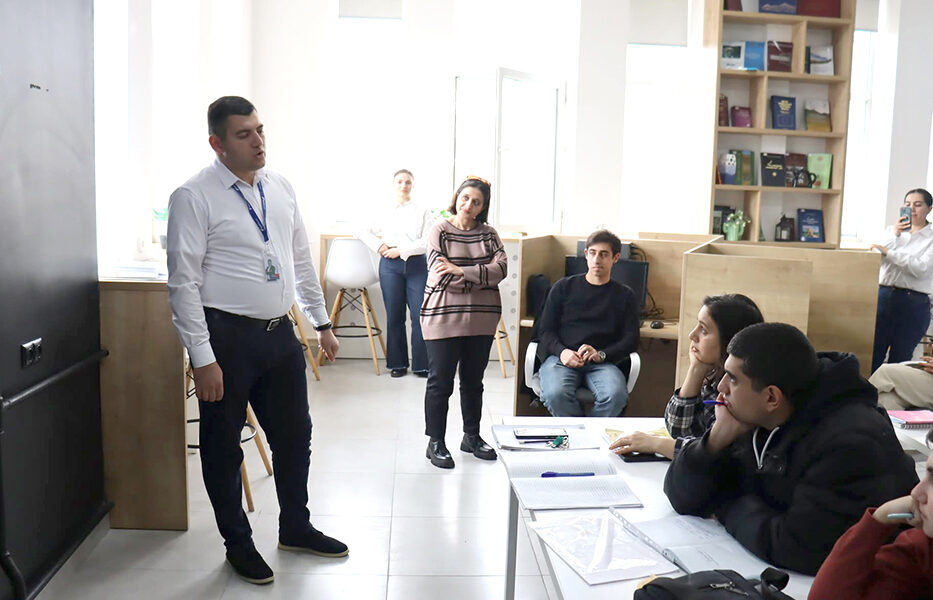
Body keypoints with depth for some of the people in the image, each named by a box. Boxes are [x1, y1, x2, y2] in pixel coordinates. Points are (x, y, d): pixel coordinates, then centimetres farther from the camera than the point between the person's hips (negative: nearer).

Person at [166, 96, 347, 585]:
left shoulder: (280, 188, 8)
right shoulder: (194, 197, -11)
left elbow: (302, 260, 14)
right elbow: (183, 283, -13)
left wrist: (322, 323, 14)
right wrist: (203, 358, -16)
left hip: (279, 334, 6)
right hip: (226, 337, -6)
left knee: (295, 435, 17)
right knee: (223, 445, 9)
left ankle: (295, 527, 38)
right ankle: (237, 543, 30)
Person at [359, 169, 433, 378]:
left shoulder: (423, 212, 6)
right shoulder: (384, 211, 11)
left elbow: (427, 241, -4)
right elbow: (364, 232, 18)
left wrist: (400, 250, -10)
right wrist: (378, 246, 0)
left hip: (416, 265, -1)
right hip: (390, 266, 1)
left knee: (420, 315, -5)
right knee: (394, 316, 4)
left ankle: (421, 364, 4)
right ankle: (398, 364, 15)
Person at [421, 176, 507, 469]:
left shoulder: (488, 234, 9)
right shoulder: (439, 230, -3)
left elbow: (501, 267, -8)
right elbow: (442, 277, -14)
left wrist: (462, 271, -19)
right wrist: (482, 277, -9)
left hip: (481, 319, 4)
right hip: (444, 317, -4)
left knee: (473, 380, 14)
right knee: (440, 382, 2)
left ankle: (472, 436, 29)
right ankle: (435, 442, 14)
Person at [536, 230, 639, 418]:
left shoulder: (624, 295, 18)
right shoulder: (564, 287, 17)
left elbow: (631, 339, 9)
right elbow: (545, 329, 12)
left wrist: (601, 354, -10)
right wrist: (561, 351, -10)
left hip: (603, 362, 0)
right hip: (562, 358, 0)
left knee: (616, 395, -34)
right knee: (555, 394, -34)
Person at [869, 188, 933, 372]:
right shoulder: (891, 230, 14)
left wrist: (888, 252, -16)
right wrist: (894, 235, -8)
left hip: (914, 303, -2)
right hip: (883, 295, 2)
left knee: (899, 360, 4)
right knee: (873, 355, -2)